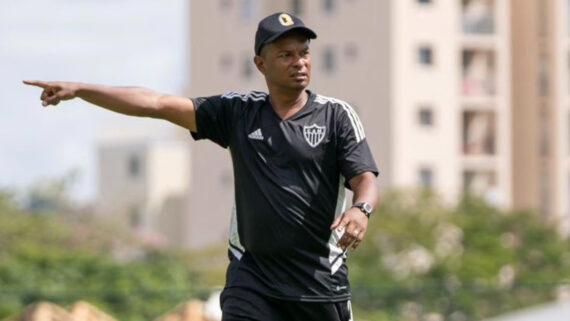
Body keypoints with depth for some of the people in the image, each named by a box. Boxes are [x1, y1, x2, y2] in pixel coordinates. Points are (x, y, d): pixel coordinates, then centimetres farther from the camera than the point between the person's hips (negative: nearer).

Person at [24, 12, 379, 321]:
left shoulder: (336, 115, 1)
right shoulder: (239, 112, 7)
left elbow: (365, 178, -8)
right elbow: (157, 104, 4)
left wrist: (360, 209, -32)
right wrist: (77, 89, -2)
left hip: (321, 280, -1)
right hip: (252, 276, 1)